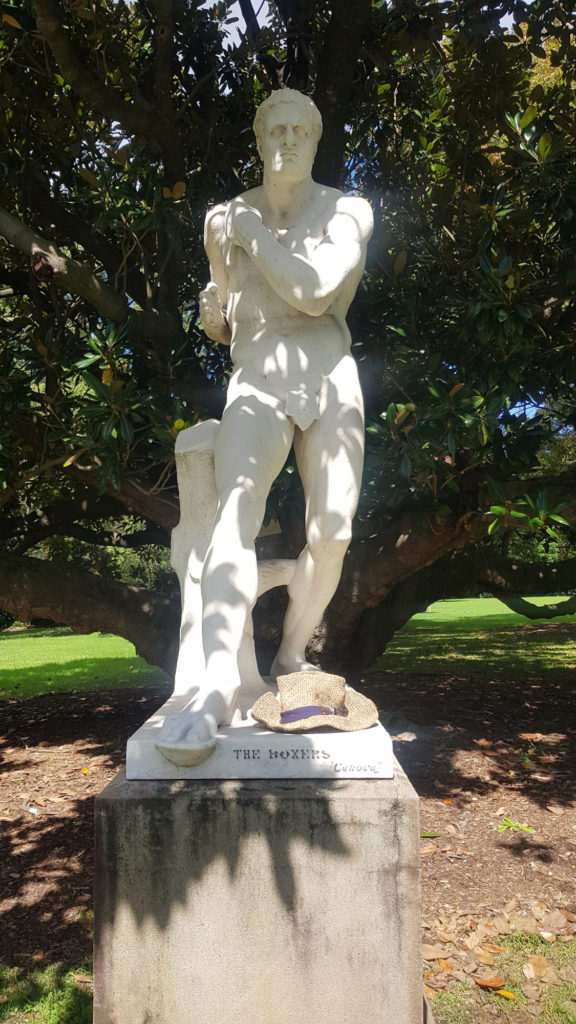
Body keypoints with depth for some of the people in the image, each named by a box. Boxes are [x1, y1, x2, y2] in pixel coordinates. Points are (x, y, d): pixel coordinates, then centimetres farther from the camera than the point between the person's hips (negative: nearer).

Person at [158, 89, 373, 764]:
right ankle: (218, 682, -38)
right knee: (236, 510, -27)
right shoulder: (229, 216, 13)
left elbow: (314, 291, -13)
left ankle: (290, 659, 9)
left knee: (331, 532, -12)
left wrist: (251, 233, -6)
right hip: (256, 381, 0)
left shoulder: (347, 212, 6)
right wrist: (215, 296, -1)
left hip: (328, 378, 1)